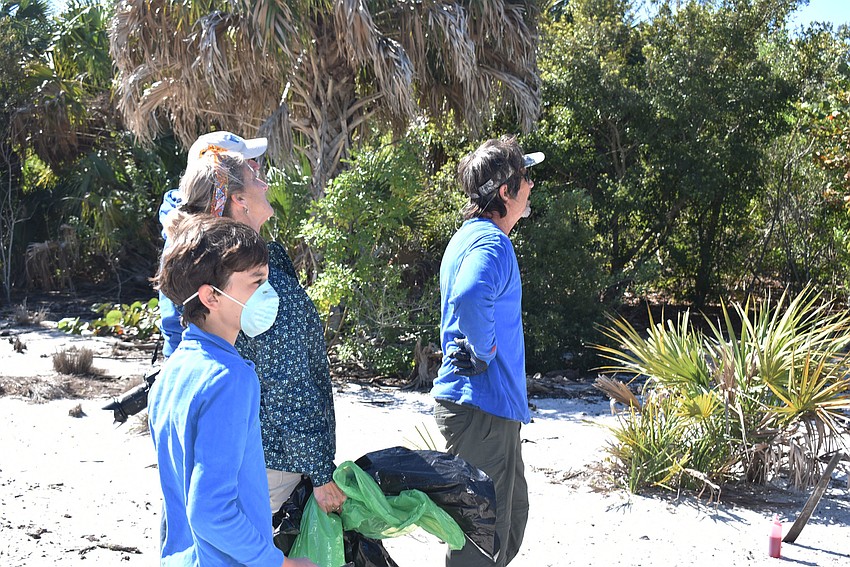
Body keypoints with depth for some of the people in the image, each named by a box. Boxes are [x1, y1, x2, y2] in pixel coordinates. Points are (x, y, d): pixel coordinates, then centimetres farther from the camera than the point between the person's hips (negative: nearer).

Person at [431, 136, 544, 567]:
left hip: (491, 404, 11)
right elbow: (470, 299, -41)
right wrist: (484, 351, -25)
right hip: (482, 406, -11)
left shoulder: (472, 237, 15)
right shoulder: (490, 243, -20)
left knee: (513, 512, 23)